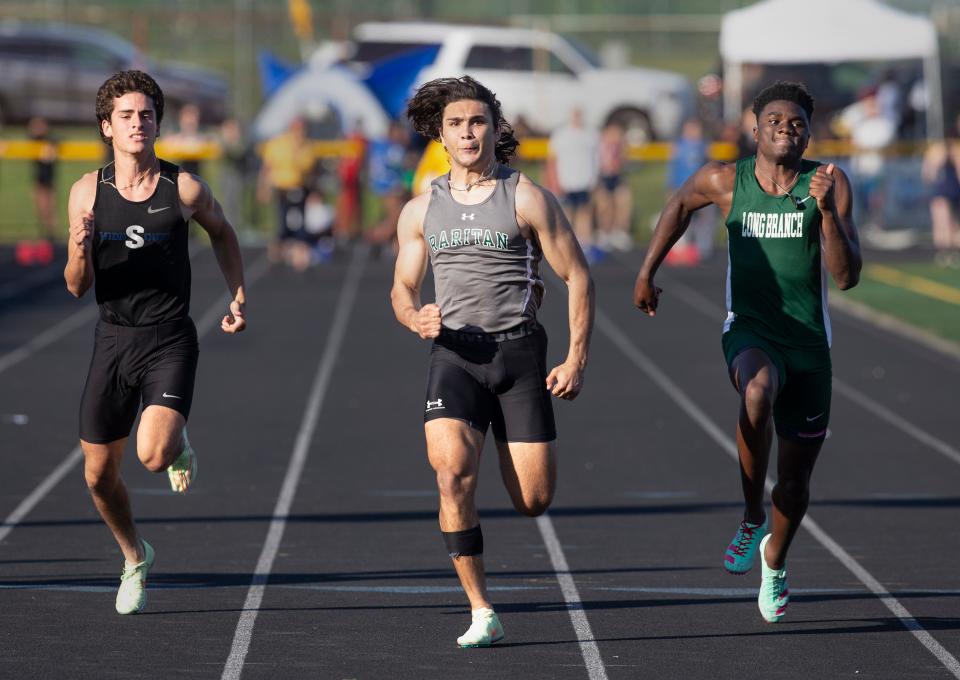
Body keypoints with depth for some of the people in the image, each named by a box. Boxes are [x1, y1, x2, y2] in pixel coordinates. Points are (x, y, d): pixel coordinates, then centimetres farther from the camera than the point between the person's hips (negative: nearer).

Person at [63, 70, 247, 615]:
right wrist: (81, 249, -19)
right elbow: (77, 287, 1)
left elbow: (223, 233, 17)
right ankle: (136, 557, 37)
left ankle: (179, 445, 14)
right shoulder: (87, 192, -2)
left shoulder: (185, 189, -6)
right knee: (100, 475, 8)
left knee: (154, 454, -25)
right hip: (113, 340, 3)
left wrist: (239, 298, 9)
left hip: (170, 342, -3)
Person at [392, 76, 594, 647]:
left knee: (534, 500, -4)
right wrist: (415, 318, -6)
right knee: (453, 473, -23)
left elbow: (578, 276, 3)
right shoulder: (421, 210, 11)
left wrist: (577, 361, -4)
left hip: (519, 350, -1)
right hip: (454, 355, 1)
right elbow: (403, 287, 19)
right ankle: (482, 614, -15)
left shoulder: (528, 198, 1)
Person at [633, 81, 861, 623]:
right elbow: (681, 204, 19)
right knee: (758, 392, -38)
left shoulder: (829, 183, -8)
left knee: (796, 477, 10)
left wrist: (827, 210, -26)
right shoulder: (725, 181, -5)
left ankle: (775, 559, 43)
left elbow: (847, 276, -14)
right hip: (750, 332, -1)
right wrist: (648, 272, 19)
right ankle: (752, 516, -18)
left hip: (809, 340, 1)